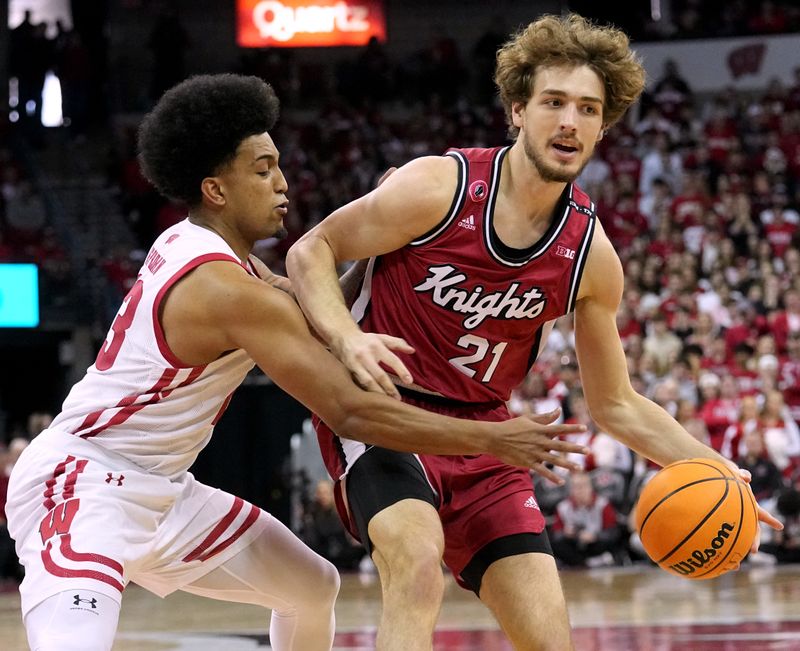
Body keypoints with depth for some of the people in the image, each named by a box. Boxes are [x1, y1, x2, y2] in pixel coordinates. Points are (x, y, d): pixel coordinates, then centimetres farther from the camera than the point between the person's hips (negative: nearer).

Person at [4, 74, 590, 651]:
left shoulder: (192, 246, 5)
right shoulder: (227, 289, -23)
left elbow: (308, 313, 18)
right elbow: (352, 412, -24)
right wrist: (491, 440, -20)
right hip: (80, 485, -11)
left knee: (313, 586, 18)